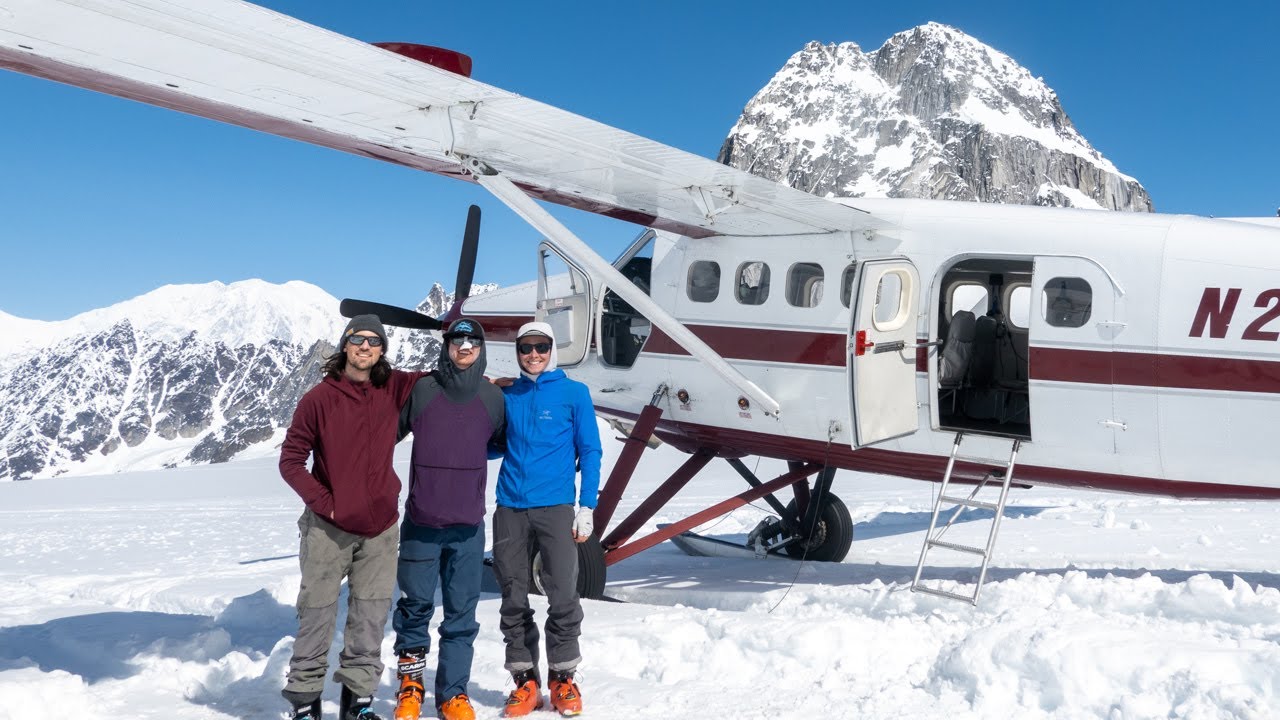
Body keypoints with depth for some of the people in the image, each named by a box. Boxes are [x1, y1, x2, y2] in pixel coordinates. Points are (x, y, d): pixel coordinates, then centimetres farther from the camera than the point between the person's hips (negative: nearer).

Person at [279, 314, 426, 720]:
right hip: (328, 528, -3)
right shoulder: (319, 398, -6)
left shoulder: (395, 389, 2)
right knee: (317, 612, 3)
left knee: (371, 616, 6)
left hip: (380, 527, 3)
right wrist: (323, 502, -9)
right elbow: (291, 460, -3)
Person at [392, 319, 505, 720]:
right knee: (416, 606, 6)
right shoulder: (421, 390, -2)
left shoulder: (493, 397, 3)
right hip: (420, 522, -1)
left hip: (468, 525, 1)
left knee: (462, 615, 6)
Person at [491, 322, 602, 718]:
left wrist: (587, 508, -5)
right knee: (514, 600, 7)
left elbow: (590, 451, 2)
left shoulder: (574, 393, 2)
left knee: (563, 597, -3)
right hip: (510, 508, 3)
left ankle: (562, 678, 14)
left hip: (555, 507, -3)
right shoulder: (506, 396, 11)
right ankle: (525, 680, 18)